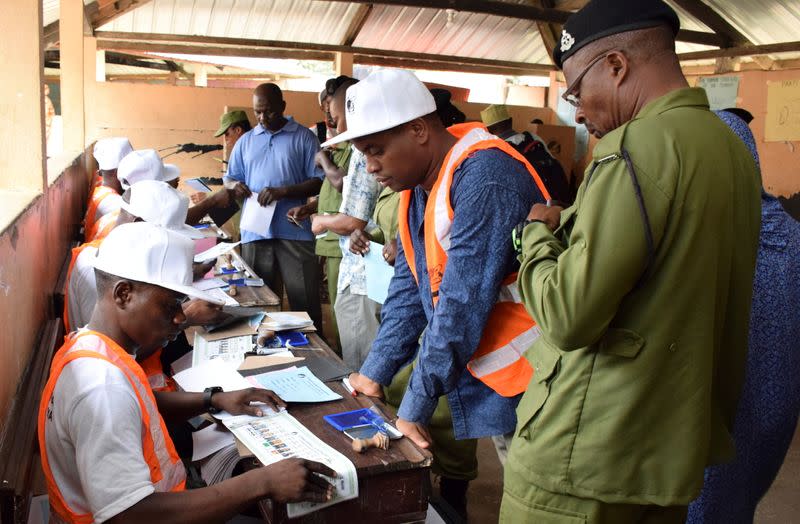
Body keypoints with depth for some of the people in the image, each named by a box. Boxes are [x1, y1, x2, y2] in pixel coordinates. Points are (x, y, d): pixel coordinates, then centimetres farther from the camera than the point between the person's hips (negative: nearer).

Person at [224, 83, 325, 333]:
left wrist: (283, 192, -17)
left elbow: (318, 181, -4)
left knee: (305, 301, 0)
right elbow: (230, 178, 19)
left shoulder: (303, 137, 2)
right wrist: (234, 186, -6)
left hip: (294, 231, -4)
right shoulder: (245, 140, 15)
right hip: (255, 231, 4)